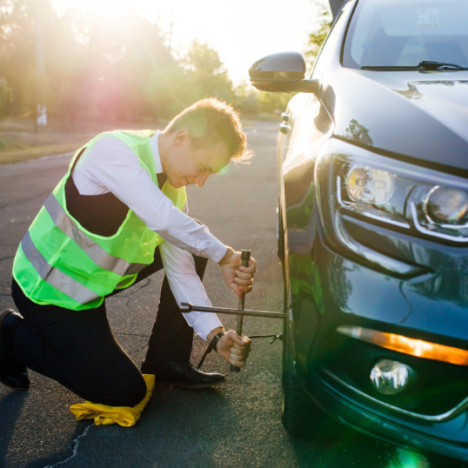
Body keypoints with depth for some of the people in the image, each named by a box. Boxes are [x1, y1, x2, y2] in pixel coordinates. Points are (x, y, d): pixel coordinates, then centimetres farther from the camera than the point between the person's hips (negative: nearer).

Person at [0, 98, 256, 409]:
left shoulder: (173, 188, -4)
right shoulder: (113, 150, -28)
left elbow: (180, 269, -6)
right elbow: (161, 219, -43)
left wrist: (216, 334, -16)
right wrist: (225, 257, -30)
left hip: (99, 276, 8)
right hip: (50, 289, -7)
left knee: (191, 249, 0)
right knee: (126, 392, -5)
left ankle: (167, 361, 9)